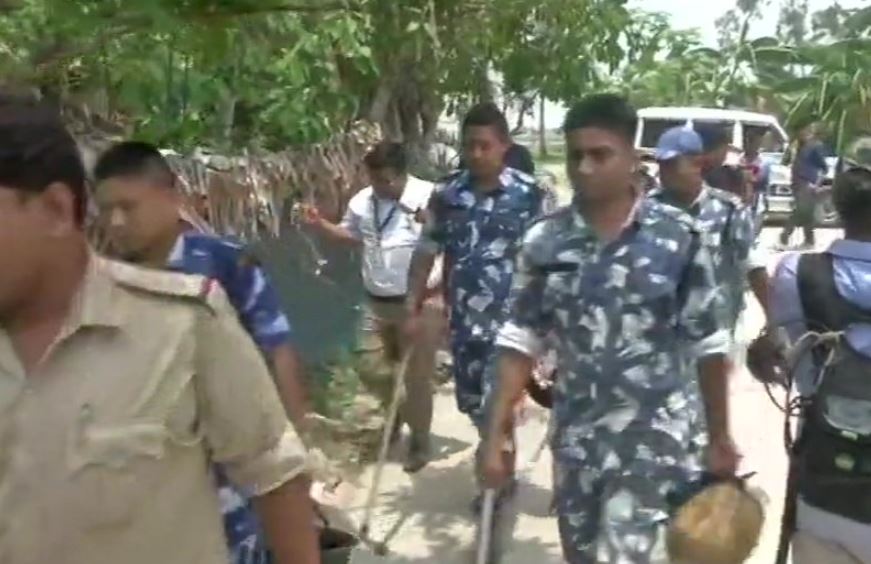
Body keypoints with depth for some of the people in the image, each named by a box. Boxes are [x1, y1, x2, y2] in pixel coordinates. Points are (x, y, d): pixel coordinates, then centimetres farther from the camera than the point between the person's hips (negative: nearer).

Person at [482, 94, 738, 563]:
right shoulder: (543, 242, -4)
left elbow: (709, 345, -3)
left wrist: (719, 438, 2)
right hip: (575, 437, 3)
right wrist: (496, 433, -6)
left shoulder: (678, 238, -10)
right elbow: (520, 341, -1)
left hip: (655, 436, -3)